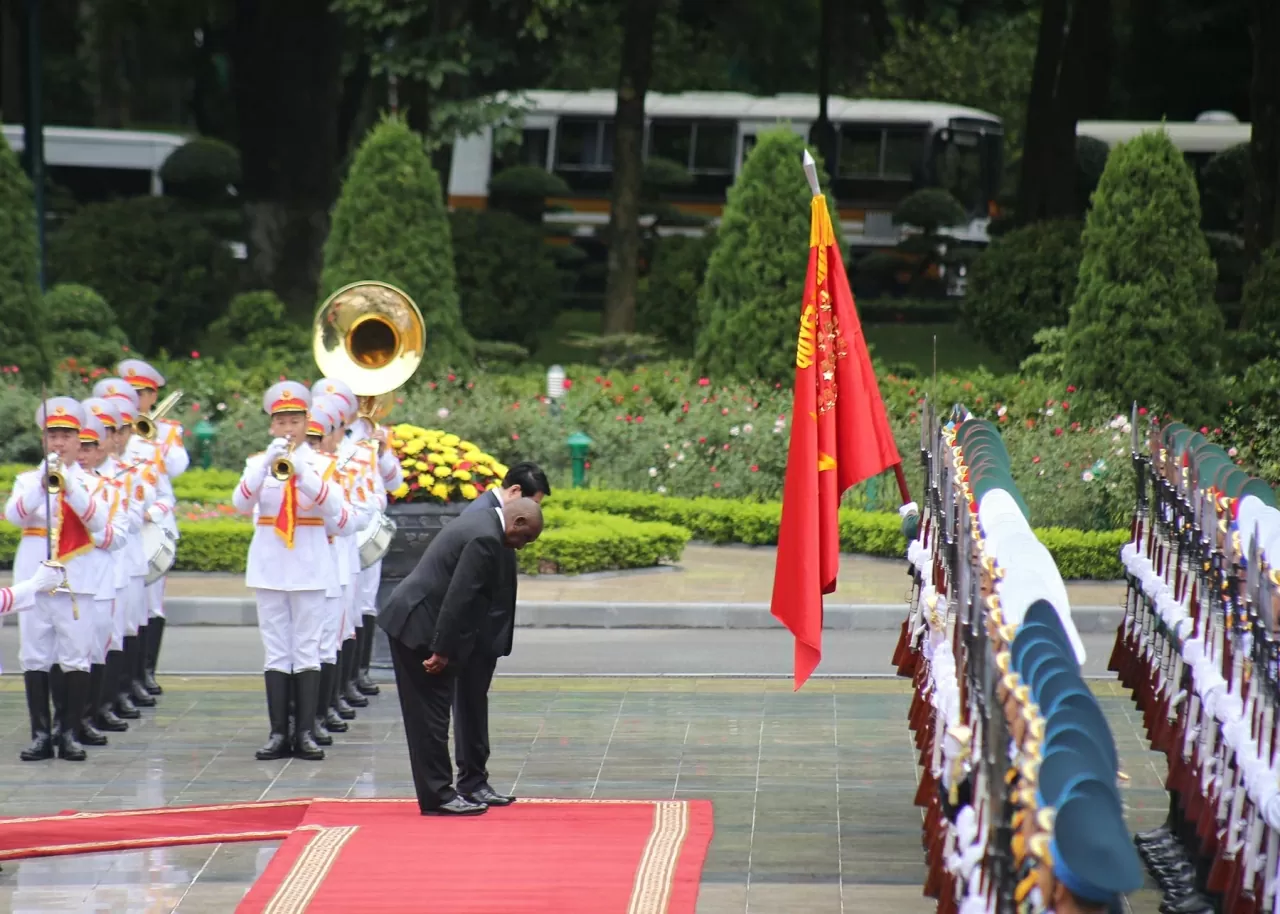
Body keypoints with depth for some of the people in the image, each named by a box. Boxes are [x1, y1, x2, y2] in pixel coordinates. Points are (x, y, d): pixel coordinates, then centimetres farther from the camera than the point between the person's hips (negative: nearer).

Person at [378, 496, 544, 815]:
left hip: (407, 619, 10)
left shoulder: (481, 523, 14)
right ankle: (438, 796, -2)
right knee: (431, 715, -5)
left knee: (429, 715, 12)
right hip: (420, 626, -10)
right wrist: (442, 651, -21)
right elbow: (459, 597, -23)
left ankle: (436, 792, 16)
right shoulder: (486, 539, -19)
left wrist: (444, 649, 19)